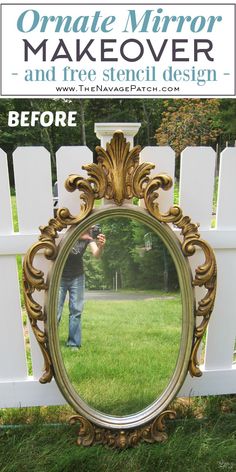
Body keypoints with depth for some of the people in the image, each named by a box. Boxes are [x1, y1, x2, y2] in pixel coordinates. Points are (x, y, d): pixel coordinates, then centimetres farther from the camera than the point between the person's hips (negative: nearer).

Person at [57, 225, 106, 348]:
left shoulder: (89, 237, -8)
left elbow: (96, 254, -19)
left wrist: (100, 246, -42)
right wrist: (80, 236, -45)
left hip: (77, 277, 3)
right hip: (59, 277, -3)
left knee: (76, 311, 3)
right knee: (55, 311, -2)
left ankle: (73, 344, 14)